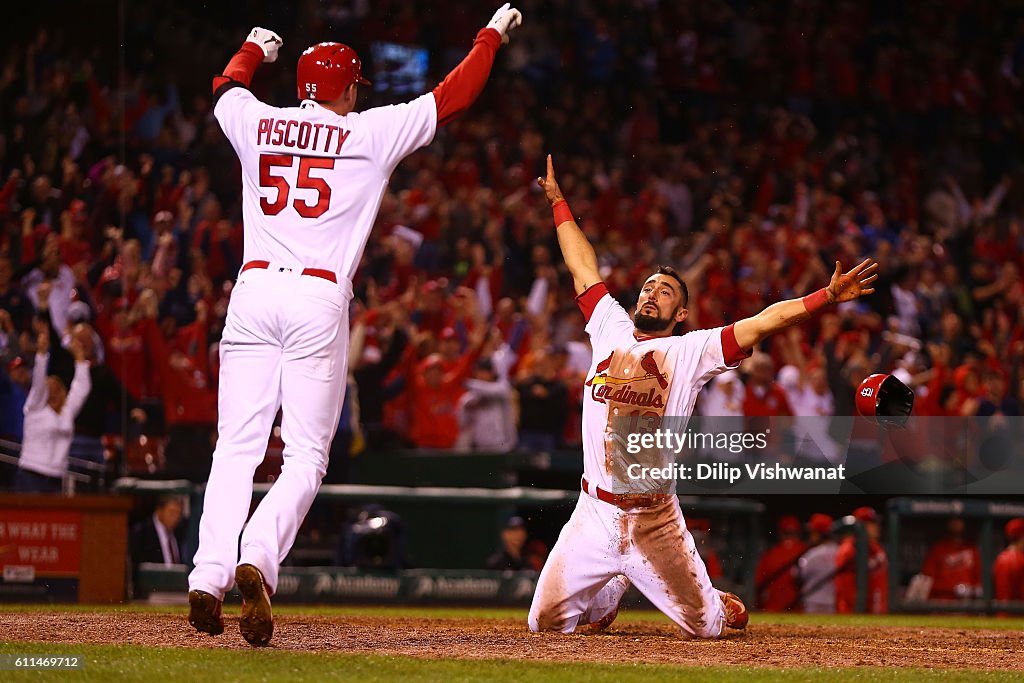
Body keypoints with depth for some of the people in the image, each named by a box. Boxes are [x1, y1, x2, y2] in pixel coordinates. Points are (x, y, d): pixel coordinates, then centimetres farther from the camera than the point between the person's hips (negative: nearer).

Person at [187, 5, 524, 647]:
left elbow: (226, 87, 36)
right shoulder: (371, 133, 4)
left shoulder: (257, 124, 12)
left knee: (236, 448, 3)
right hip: (320, 299, -3)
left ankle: (209, 577, -11)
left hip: (253, 290, 3)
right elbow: (454, 95, 11)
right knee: (306, 456, -1)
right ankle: (258, 561, -24)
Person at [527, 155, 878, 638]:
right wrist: (557, 201, 26)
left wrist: (828, 295, -17)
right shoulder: (611, 330, 10)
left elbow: (765, 323, -7)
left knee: (703, 626, 2)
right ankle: (608, 595, 33)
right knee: (545, 623, 1)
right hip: (595, 513, 2)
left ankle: (724, 607, 40)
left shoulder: (691, 351, 1)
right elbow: (582, 267, 19)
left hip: (655, 520, -2)